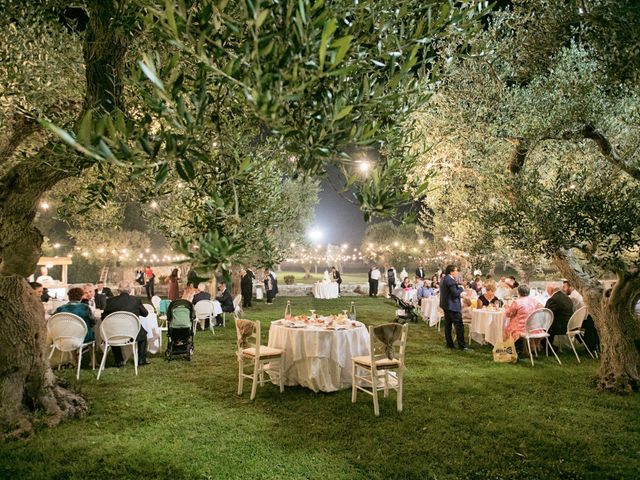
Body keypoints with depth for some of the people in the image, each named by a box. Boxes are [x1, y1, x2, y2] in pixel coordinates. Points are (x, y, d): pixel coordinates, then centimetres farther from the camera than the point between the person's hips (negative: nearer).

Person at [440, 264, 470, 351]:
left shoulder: (444, 279, 12)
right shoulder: (450, 280, -19)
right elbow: (455, 293, -23)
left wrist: (458, 286, 10)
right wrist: (461, 288, -7)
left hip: (446, 305, 10)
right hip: (452, 306, -10)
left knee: (448, 325, 11)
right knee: (459, 326, -7)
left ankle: (449, 344, 15)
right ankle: (462, 345, -6)